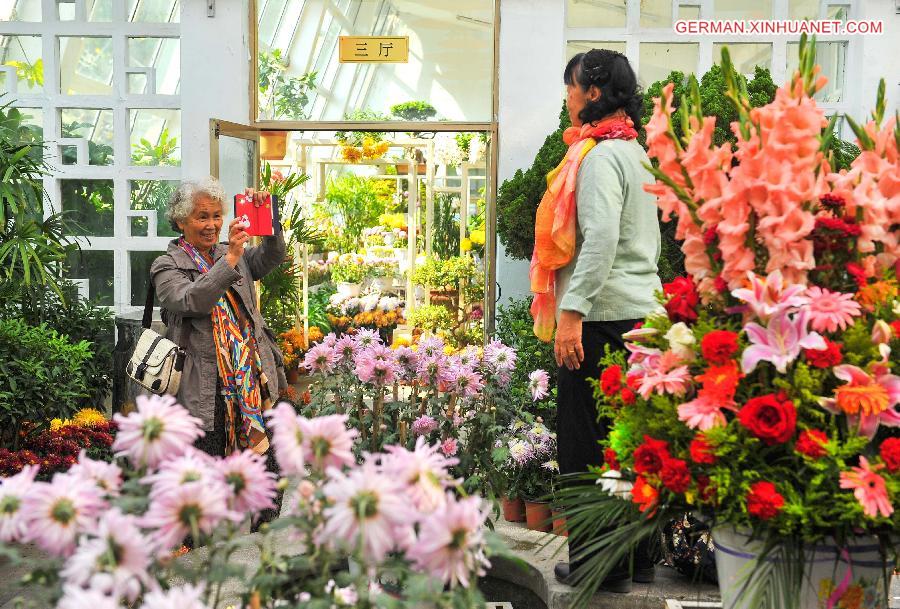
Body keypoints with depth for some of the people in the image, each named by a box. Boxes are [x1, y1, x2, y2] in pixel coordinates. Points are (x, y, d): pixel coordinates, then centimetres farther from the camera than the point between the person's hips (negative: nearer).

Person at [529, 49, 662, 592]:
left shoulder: (599, 155, -10)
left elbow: (601, 237, -23)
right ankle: (639, 556, 21)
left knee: (587, 443, -3)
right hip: (643, 309, 10)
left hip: (603, 317, -10)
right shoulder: (637, 152, 19)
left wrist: (572, 311, -25)